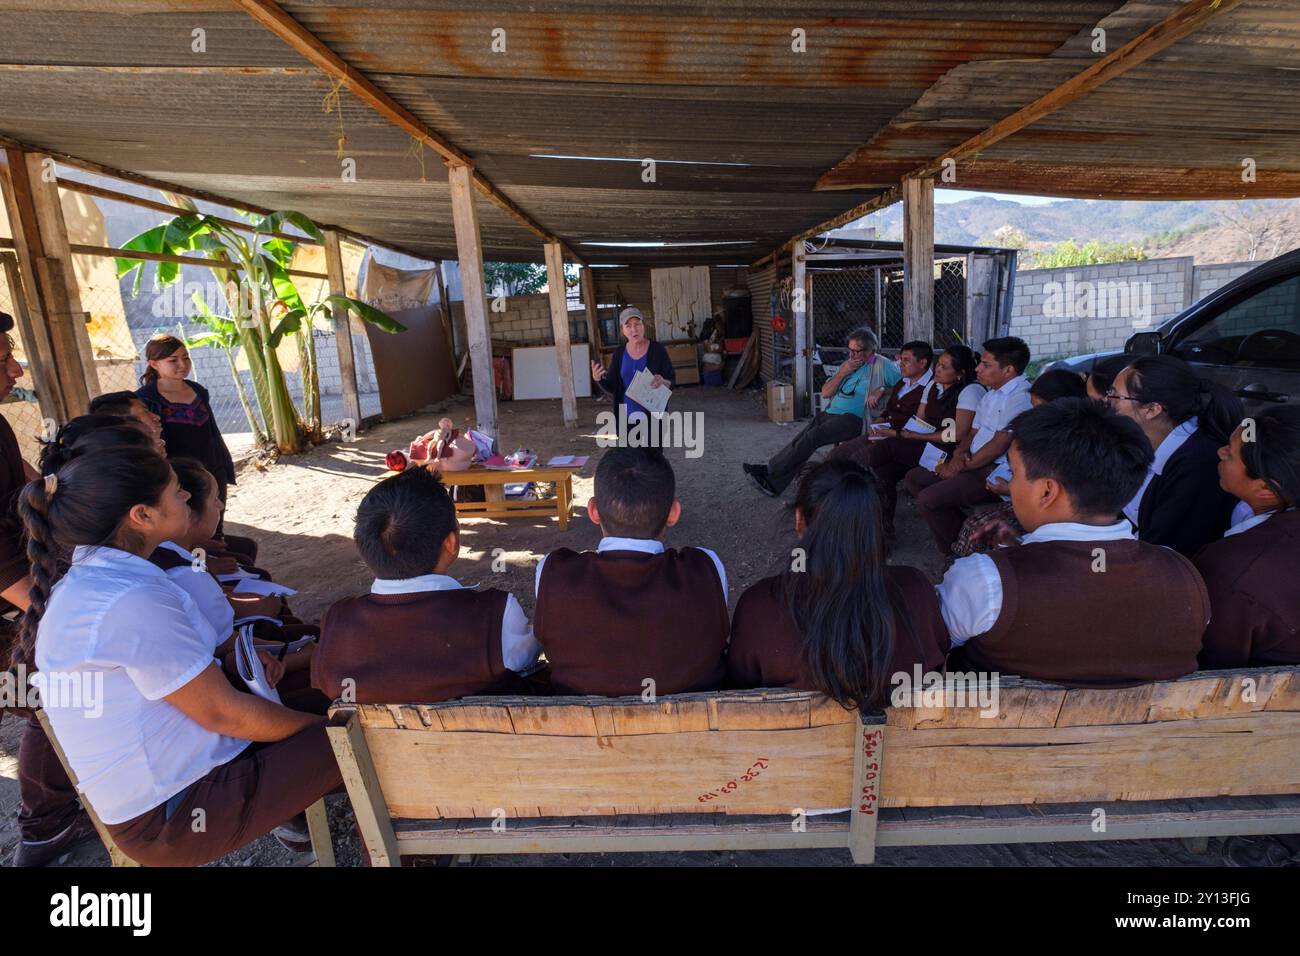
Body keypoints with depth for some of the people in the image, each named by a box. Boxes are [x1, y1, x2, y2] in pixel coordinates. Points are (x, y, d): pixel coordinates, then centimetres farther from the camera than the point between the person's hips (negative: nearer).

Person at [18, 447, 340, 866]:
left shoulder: (87, 580, 1)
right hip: (171, 816, -9)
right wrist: (320, 726, -7)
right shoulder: (132, 603, -28)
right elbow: (223, 713, -22)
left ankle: (292, 809, 17)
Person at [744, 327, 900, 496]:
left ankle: (770, 471, -21)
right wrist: (842, 373, 1)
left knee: (813, 436, -27)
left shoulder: (882, 365, 4)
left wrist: (880, 390, -14)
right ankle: (773, 484, -24)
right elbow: (825, 392, 15)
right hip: (830, 413, 6)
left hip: (853, 418, -6)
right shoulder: (848, 364, 22)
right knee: (802, 438, -18)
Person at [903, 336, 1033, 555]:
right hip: (973, 462, 10)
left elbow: (998, 445, -19)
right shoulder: (991, 395, 16)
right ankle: (963, 531, 4)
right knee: (913, 479, 6)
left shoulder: (1020, 397, -17)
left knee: (928, 499, -24)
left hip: (995, 472, -10)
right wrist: (959, 453, -3)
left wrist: (961, 468, -11)